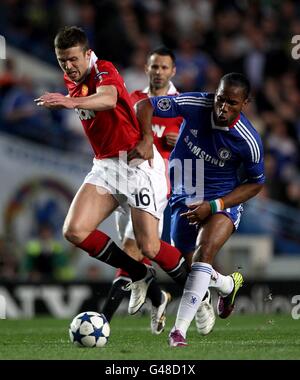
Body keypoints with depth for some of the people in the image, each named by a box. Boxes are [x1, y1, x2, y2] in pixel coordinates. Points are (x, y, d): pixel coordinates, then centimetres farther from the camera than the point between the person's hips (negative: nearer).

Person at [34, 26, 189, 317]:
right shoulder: (73, 82, 11)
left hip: (137, 163, -8)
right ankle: (139, 275, 8)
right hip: (105, 166, 8)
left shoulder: (104, 71, -15)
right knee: (74, 231, -11)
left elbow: (108, 99, -40)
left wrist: (72, 102, -56)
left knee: (149, 247, -12)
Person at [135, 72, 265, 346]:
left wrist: (213, 206, -19)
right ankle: (228, 285, 44)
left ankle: (180, 329, -31)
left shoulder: (249, 141, -22)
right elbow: (145, 106, -13)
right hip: (185, 198, 4)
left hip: (223, 202, -4)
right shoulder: (196, 105, -19)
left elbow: (255, 184, -8)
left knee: (204, 251, -29)